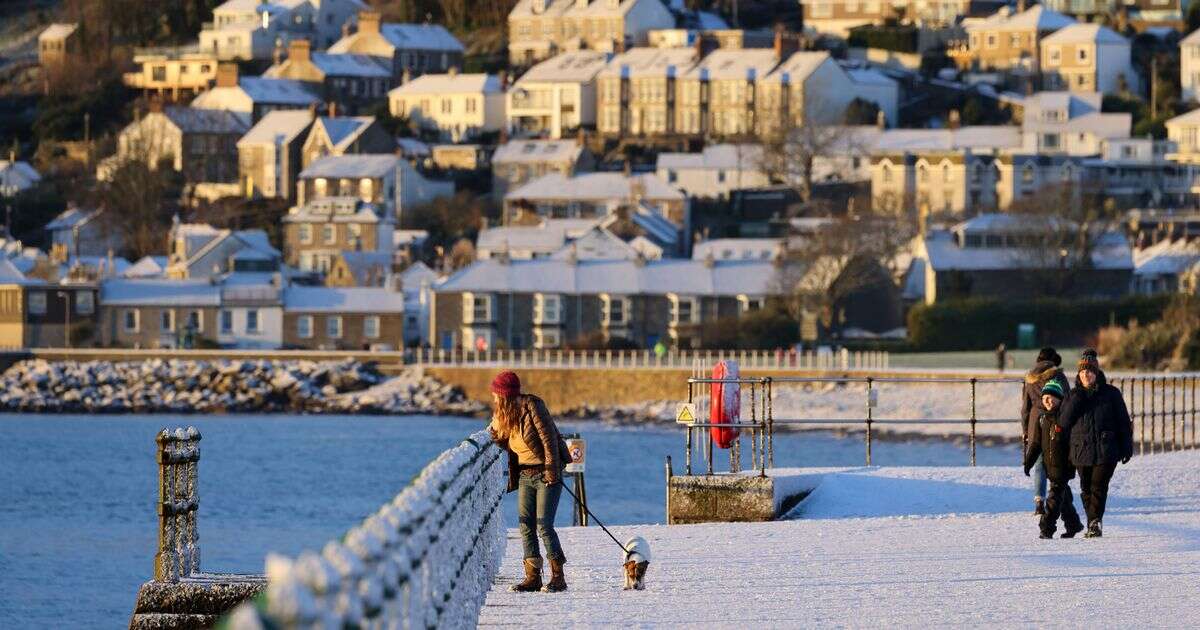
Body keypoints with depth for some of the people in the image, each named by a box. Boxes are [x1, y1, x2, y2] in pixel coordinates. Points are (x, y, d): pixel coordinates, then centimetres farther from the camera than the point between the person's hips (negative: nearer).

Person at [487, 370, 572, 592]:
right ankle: (533, 577, 5)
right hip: (525, 475, 8)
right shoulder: (505, 414, 13)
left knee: (544, 526, -11)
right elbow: (505, 442, 16)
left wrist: (551, 468, -19)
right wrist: (495, 432, -3)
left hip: (546, 473, -8)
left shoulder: (531, 405, -13)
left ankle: (558, 577, -5)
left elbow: (548, 436, -15)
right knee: (526, 526, 1)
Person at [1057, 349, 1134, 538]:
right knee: (1086, 489, 6)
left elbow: (1123, 422, 6)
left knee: (1098, 487, -13)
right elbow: (1063, 422, 1)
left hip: (1105, 451, -3)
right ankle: (1094, 523, 16)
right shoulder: (1073, 396, 9)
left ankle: (1095, 521, -18)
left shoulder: (1110, 394, 3)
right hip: (1081, 450, 3)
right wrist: (1076, 400, -10)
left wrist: (1126, 448, 3)